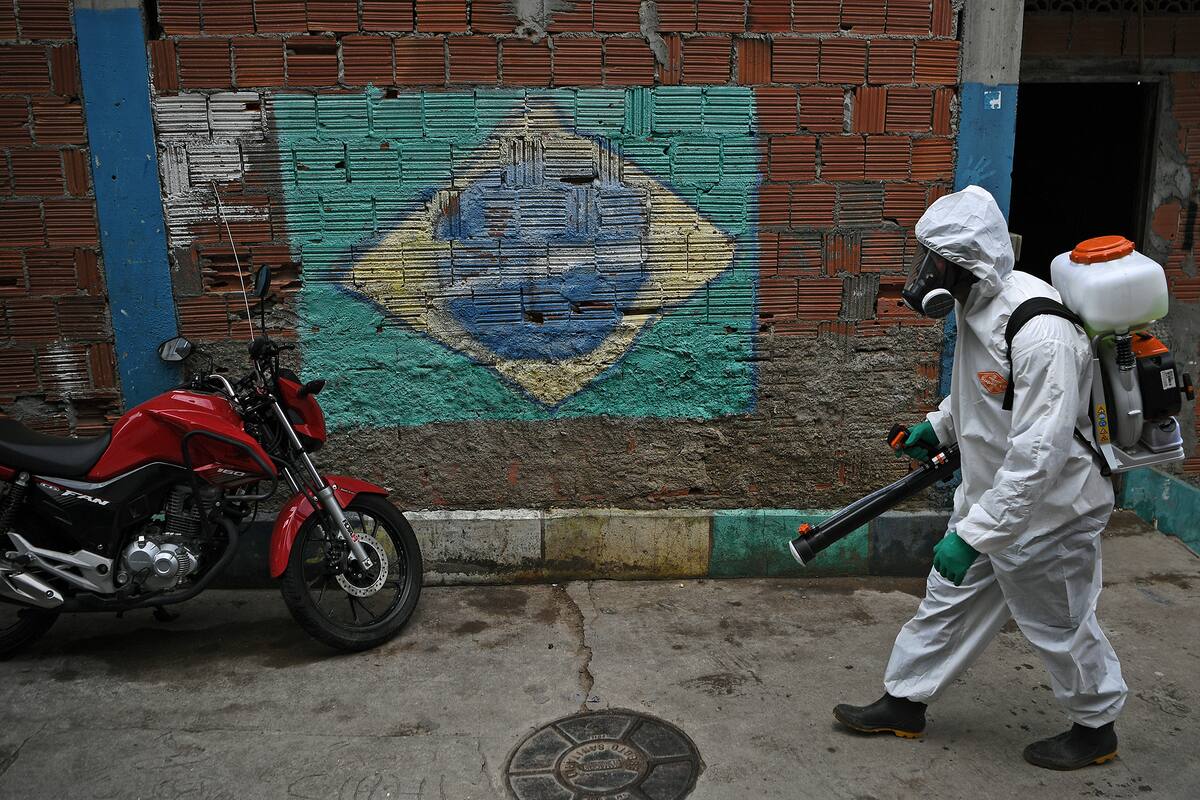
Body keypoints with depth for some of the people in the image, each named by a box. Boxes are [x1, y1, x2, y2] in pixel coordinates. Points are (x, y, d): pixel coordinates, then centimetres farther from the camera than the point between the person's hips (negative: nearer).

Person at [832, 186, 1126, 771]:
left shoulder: (1040, 332, -31)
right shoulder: (979, 307, -1)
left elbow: (1038, 453, -33)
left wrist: (974, 534, -32)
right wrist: (939, 425, 11)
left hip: (1044, 512, -8)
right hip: (988, 496, 9)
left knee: (1060, 625, 13)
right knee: (947, 604, 18)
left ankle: (1096, 728, 39)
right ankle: (904, 705, 34)